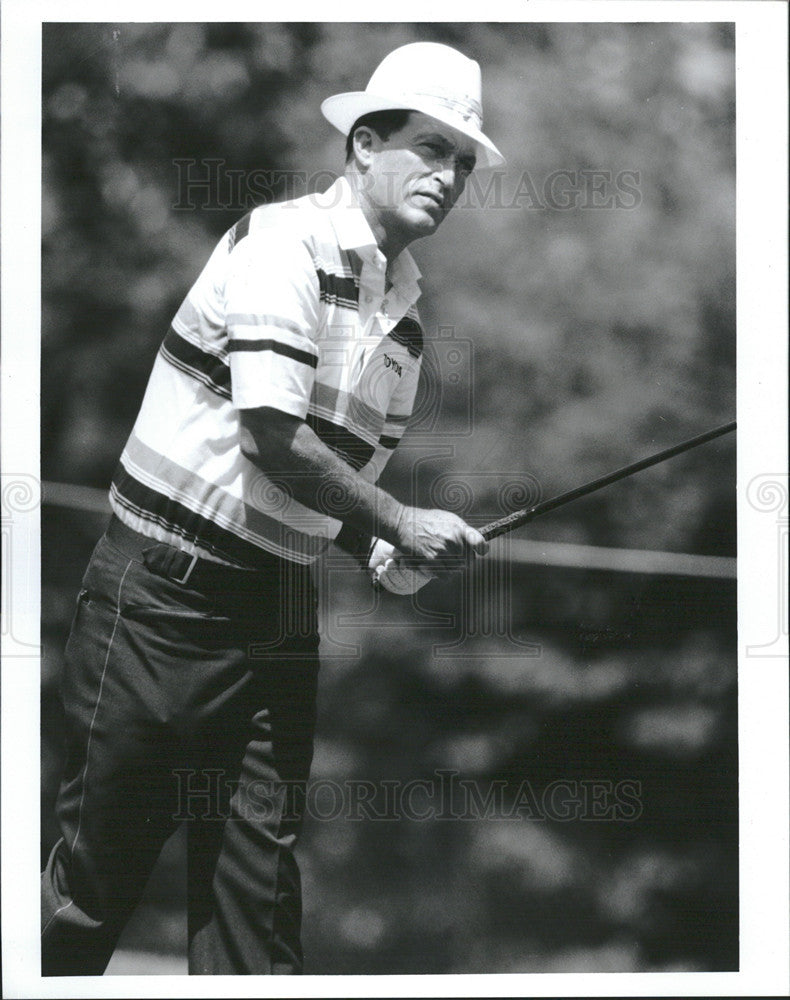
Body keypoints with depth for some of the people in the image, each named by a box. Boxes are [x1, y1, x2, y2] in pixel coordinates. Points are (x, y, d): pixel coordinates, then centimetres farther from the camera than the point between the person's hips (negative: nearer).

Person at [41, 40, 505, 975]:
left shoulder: (402, 311, 13)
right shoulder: (284, 243, -12)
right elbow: (273, 438, -21)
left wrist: (383, 552, 2)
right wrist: (402, 525, -15)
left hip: (278, 609, 7)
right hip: (165, 590, -7)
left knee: (258, 878, 4)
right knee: (103, 855, -1)